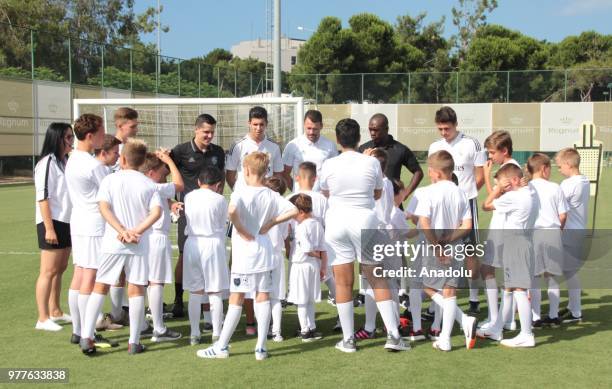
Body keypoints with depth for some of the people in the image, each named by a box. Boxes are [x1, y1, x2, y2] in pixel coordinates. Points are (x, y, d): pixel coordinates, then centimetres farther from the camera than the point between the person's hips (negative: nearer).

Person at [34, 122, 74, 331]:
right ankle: (43, 319, 0)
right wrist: (49, 228, -19)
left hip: (67, 222, 8)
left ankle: (55, 311, 25)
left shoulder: (66, 161, 13)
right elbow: (42, 198, -17)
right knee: (49, 271, -5)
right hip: (52, 223, -8)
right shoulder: (47, 163, -12)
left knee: (60, 268, 14)